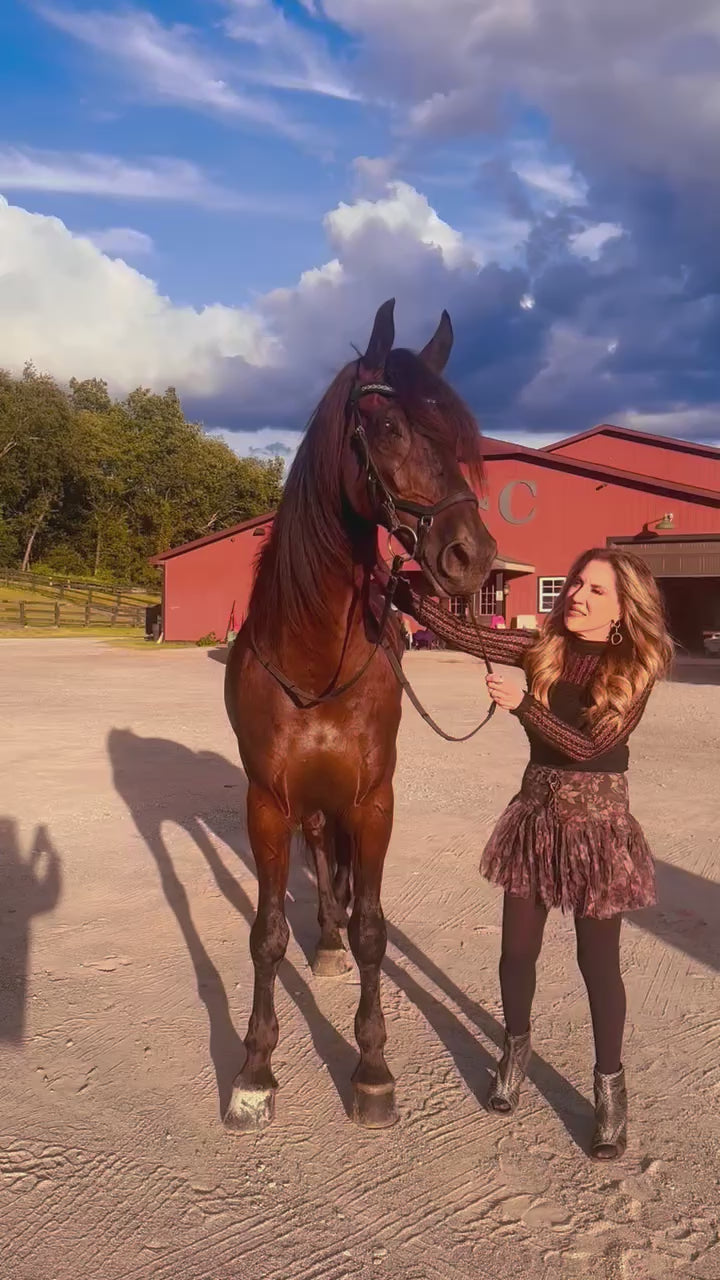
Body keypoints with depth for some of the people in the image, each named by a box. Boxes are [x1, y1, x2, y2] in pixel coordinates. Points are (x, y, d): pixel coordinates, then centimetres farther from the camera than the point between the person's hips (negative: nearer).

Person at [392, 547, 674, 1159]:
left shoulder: (635, 671, -9)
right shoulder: (542, 649, -1)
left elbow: (588, 746, -19)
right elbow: (462, 633, -11)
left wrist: (523, 704, -28)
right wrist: (400, 590, -21)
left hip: (598, 822, -3)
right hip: (536, 814, 3)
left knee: (598, 961, 7)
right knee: (518, 949, 14)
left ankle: (610, 1085, 29)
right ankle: (517, 1047, 41)